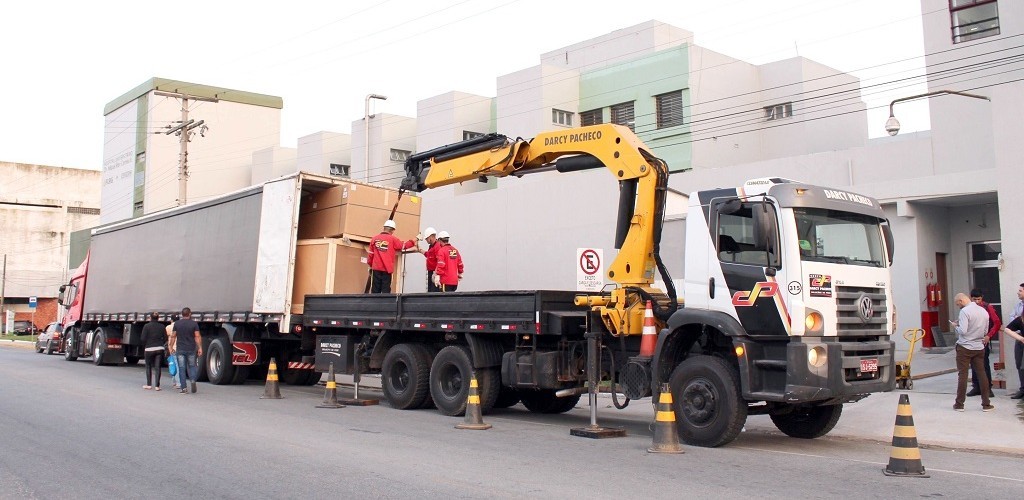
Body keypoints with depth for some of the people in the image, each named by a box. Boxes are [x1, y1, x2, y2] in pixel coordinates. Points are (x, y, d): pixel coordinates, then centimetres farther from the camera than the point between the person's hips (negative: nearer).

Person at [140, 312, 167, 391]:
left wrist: (144, 347, 9)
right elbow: (165, 338, 3)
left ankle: (149, 384, 15)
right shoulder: (162, 326, 3)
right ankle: (157, 386, 0)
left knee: (148, 367, 13)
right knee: (158, 367, 2)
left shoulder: (147, 326, -4)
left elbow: (143, 338, -7)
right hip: (160, 349, 2)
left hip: (149, 349, -2)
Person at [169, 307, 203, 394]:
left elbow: (173, 336, 4)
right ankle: (192, 380, -11)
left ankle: (183, 388, 1)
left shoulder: (177, 323, 2)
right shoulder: (194, 324, -3)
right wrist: (200, 348, -5)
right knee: (192, 366, 14)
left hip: (180, 350, 1)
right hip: (191, 350, -1)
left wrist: (171, 347, 12)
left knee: (181, 368, 4)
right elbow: (197, 337, -7)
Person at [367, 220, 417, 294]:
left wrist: (370, 266, 18)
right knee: (385, 290, 0)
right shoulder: (393, 239, -4)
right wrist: (414, 241, 16)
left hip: (376, 268, 3)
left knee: (375, 290, 6)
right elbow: (404, 245, 3)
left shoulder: (374, 239, 4)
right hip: (387, 269, -3)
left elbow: (371, 255, 7)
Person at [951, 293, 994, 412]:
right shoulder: (983, 311, 7)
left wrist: (956, 325, -3)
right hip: (979, 347, 6)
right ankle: (986, 404, 12)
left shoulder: (965, 311, -15)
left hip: (965, 347, -6)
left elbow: (963, 331, -21)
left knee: (962, 374, 0)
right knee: (981, 374, 10)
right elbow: (985, 331, 14)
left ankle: (959, 404, 6)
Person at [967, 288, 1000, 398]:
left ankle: (987, 388, 4)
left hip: (983, 340, -4)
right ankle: (976, 387, 18)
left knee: (984, 364, -4)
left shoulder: (987, 308, -7)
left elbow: (997, 323, -9)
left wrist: (989, 336, -17)